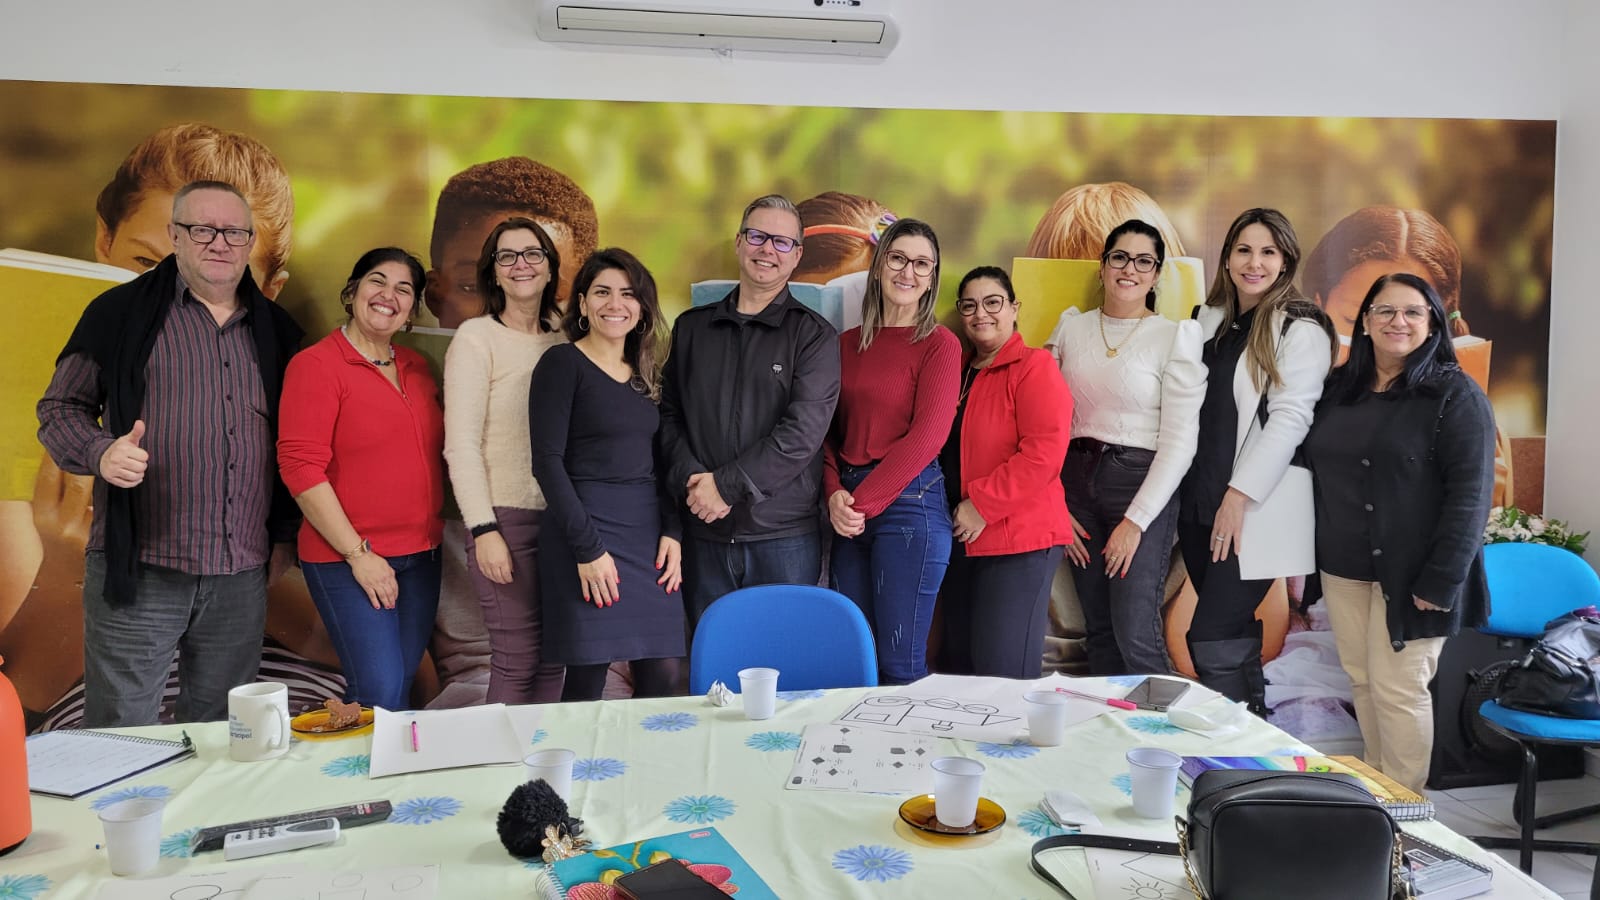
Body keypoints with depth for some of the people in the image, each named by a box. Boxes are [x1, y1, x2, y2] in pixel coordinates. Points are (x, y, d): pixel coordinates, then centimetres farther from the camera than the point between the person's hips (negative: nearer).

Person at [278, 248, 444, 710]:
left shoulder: (416, 367, 11)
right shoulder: (316, 365, -7)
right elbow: (300, 468, -13)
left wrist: (432, 534, 10)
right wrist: (358, 553, -15)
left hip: (420, 557, 6)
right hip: (347, 558, -6)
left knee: (401, 687, 11)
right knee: (381, 693, -9)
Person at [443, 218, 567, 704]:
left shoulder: (560, 345, 12)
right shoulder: (476, 337, -2)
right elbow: (461, 444, -8)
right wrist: (483, 530, -14)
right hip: (507, 517, -5)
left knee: (552, 660, 8)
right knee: (517, 662, -3)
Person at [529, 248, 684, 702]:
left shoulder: (645, 373, 15)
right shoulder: (562, 363, -3)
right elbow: (547, 461, -10)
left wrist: (671, 531, 3)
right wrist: (587, 547, -15)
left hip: (648, 531, 6)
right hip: (586, 529, -6)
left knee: (661, 677, 3)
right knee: (587, 680, -3)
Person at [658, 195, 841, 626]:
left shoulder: (814, 334, 0)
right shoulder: (691, 327, 13)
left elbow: (802, 431, -11)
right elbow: (669, 415, 9)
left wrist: (727, 485, -14)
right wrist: (690, 479, -9)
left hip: (783, 537, -3)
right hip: (704, 534, 3)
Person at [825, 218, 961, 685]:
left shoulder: (940, 344, -3)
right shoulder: (848, 344, 13)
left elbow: (927, 435, -11)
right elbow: (828, 429, 11)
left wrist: (864, 501, -11)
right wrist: (835, 494, -6)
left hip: (909, 501, -5)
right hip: (850, 509, 5)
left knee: (901, 663, -1)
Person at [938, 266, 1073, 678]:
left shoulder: (1034, 366, -7)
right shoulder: (957, 370, 15)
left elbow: (1043, 453, -18)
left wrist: (982, 504, -17)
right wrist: (954, 513, 7)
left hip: (1018, 541, -7)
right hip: (960, 540, 7)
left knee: (1003, 674, -5)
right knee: (959, 666, 14)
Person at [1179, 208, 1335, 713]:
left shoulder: (1301, 329, -6)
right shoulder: (1210, 321, 14)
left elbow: (1290, 418, -14)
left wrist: (1239, 496, -19)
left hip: (1254, 509, -6)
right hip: (1200, 502, 6)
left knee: (1211, 639, -9)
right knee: (1234, 633, 12)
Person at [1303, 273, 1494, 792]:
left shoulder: (1455, 395, -7)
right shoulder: (1339, 389, 10)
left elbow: (1470, 493, -13)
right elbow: (1315, 471, 16)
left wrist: (1441, 580, -18)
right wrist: (1312, 555, 9)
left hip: (1408, 572, -5)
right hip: (1343, 568, 5)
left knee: (1397, 689, -1)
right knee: (1361, 680, 12)